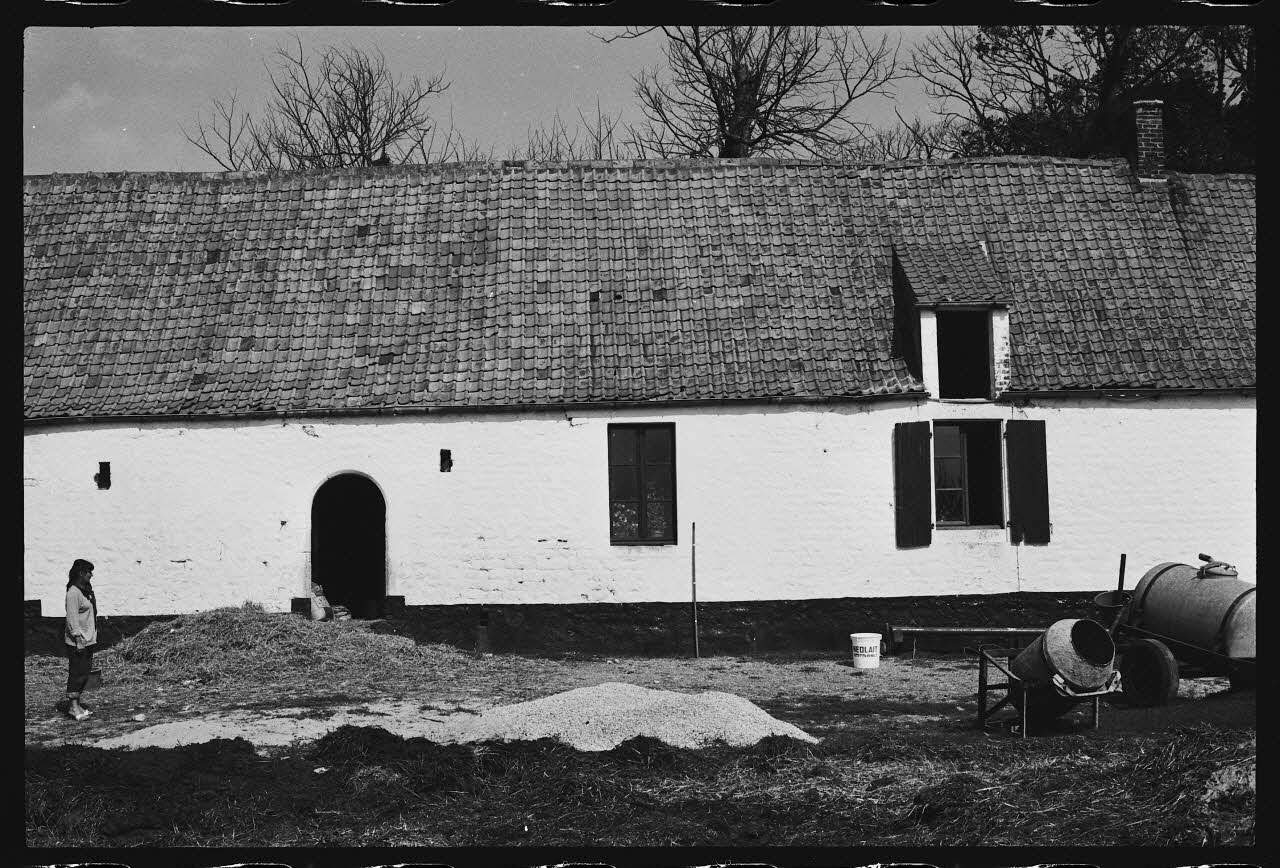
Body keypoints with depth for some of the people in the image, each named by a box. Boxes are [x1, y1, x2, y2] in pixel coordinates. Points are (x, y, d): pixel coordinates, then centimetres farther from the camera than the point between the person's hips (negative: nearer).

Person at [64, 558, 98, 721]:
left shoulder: (86, 591, 13)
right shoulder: (73, 593, -16)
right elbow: (72, 618, -19)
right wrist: (78, 638, -21)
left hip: (88, 640, 9)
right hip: (77, 641, -9)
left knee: (85, 672, 11)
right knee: (77, 672, -6)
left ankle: (76, 705, 18)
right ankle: (72, 707, -2)